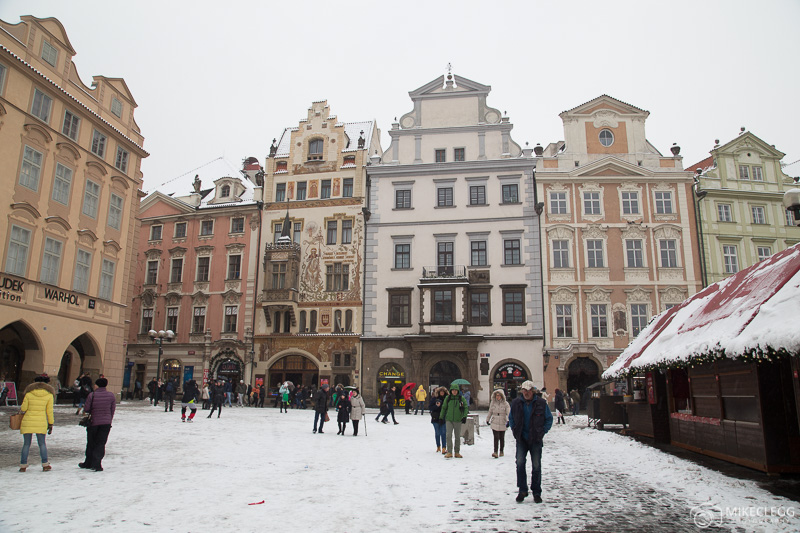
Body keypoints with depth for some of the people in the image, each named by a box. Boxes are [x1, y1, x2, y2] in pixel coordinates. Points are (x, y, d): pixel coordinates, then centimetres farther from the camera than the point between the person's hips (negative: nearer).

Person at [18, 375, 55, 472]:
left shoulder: (29, 394, -2)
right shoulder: (49, 395, 0)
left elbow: (23, 408, 1)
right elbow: (49, 411, 2)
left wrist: (20, 410, 26)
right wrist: (50, 424, 9)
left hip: (27, 422, 0)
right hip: (41, 422, 0)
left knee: (26, 444, 10)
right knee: (42, 443, 10)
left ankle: (23, 466, 10)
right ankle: (45, 465, 7)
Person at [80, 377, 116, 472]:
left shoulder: (92, 395, -12)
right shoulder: (111, 395, -5)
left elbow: (86, 409, -7)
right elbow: (113, 409, 1)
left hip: (93, 422, 0)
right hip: (106, 423, 1)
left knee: (91, 443, 16)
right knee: (101, 443, 6)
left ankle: (88, 463, 29)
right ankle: (96, 464, -4)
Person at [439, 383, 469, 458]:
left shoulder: (461, 398, -1)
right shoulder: (447, 398, 2)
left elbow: (466, 407, 2)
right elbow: (444, 408, 10)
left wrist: (464, 416, -10)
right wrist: (441, 417, 11)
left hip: (458, 420, 0)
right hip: (449, 419, 0)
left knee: (457, 436, 8)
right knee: (449, 435, -10)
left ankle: (457, 452, 19)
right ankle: (449, 452, -4)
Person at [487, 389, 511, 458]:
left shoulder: (505, 404, -4)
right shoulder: (492, 403, 4)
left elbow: (508, 413, -13)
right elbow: (490, 412, 17)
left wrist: (508, 421, -27)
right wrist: (487, 420, 23)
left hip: (503, 424, -1)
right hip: (494, 424, 1)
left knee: (502, 438, 11)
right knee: (496, 438, -8)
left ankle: (501, 451, 26)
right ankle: (495, 452, -11)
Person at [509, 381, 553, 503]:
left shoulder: (541, 403, -5)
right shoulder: (516, 403, 0)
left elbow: (549, 419, 6)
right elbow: (511, 419, 15)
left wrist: (543, 432, -2)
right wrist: (515, 431, 5)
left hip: (536, 440, -1)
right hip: (521, 439, 1)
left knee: (536, 466, 6)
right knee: (520, 462, -13)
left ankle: (536, 492, 20)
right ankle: (522, 490, -1)